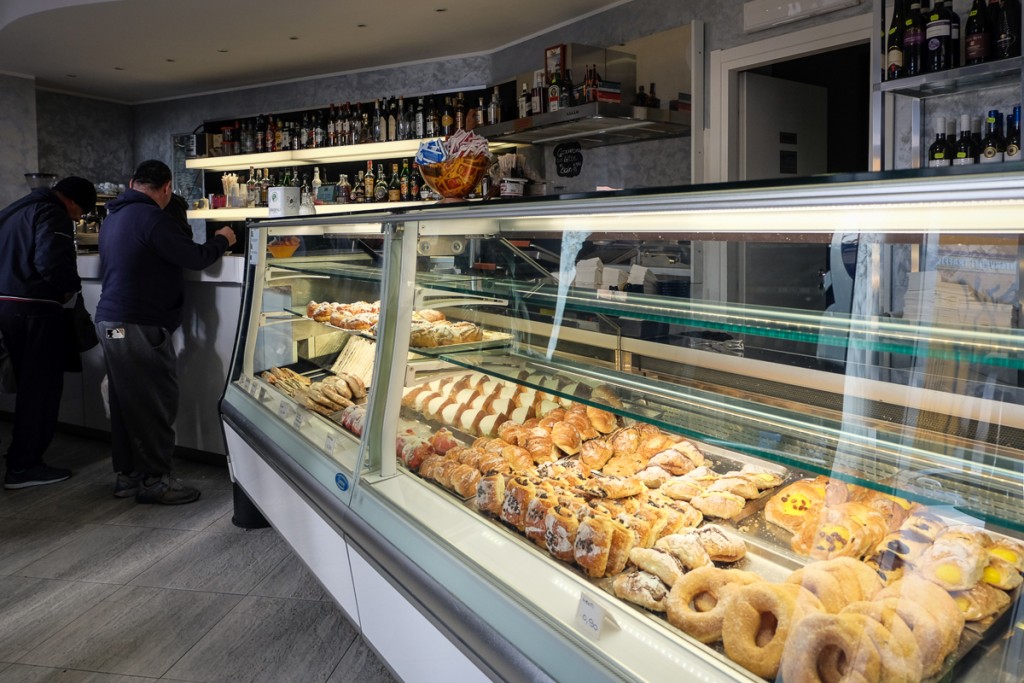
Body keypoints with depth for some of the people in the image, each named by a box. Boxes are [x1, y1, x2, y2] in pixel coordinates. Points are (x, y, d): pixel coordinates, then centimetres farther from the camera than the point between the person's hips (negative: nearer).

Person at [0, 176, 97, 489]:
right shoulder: (52, 214, -11)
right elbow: (51, 261, -25)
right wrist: (72, 286, -7)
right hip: (35, 308, -9)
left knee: (29, 383, 17)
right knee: (42, 386, -2)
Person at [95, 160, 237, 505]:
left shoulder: (113, 216, 16)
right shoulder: (152, 218, -15)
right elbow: (195, 258, -14)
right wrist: (222, 240, 4)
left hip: (110, 321, 10)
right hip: (139, 325, -10)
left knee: (126, 401, 14)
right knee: (156, 403, -3)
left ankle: (127, 475, 23)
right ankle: (154, 480, 3)